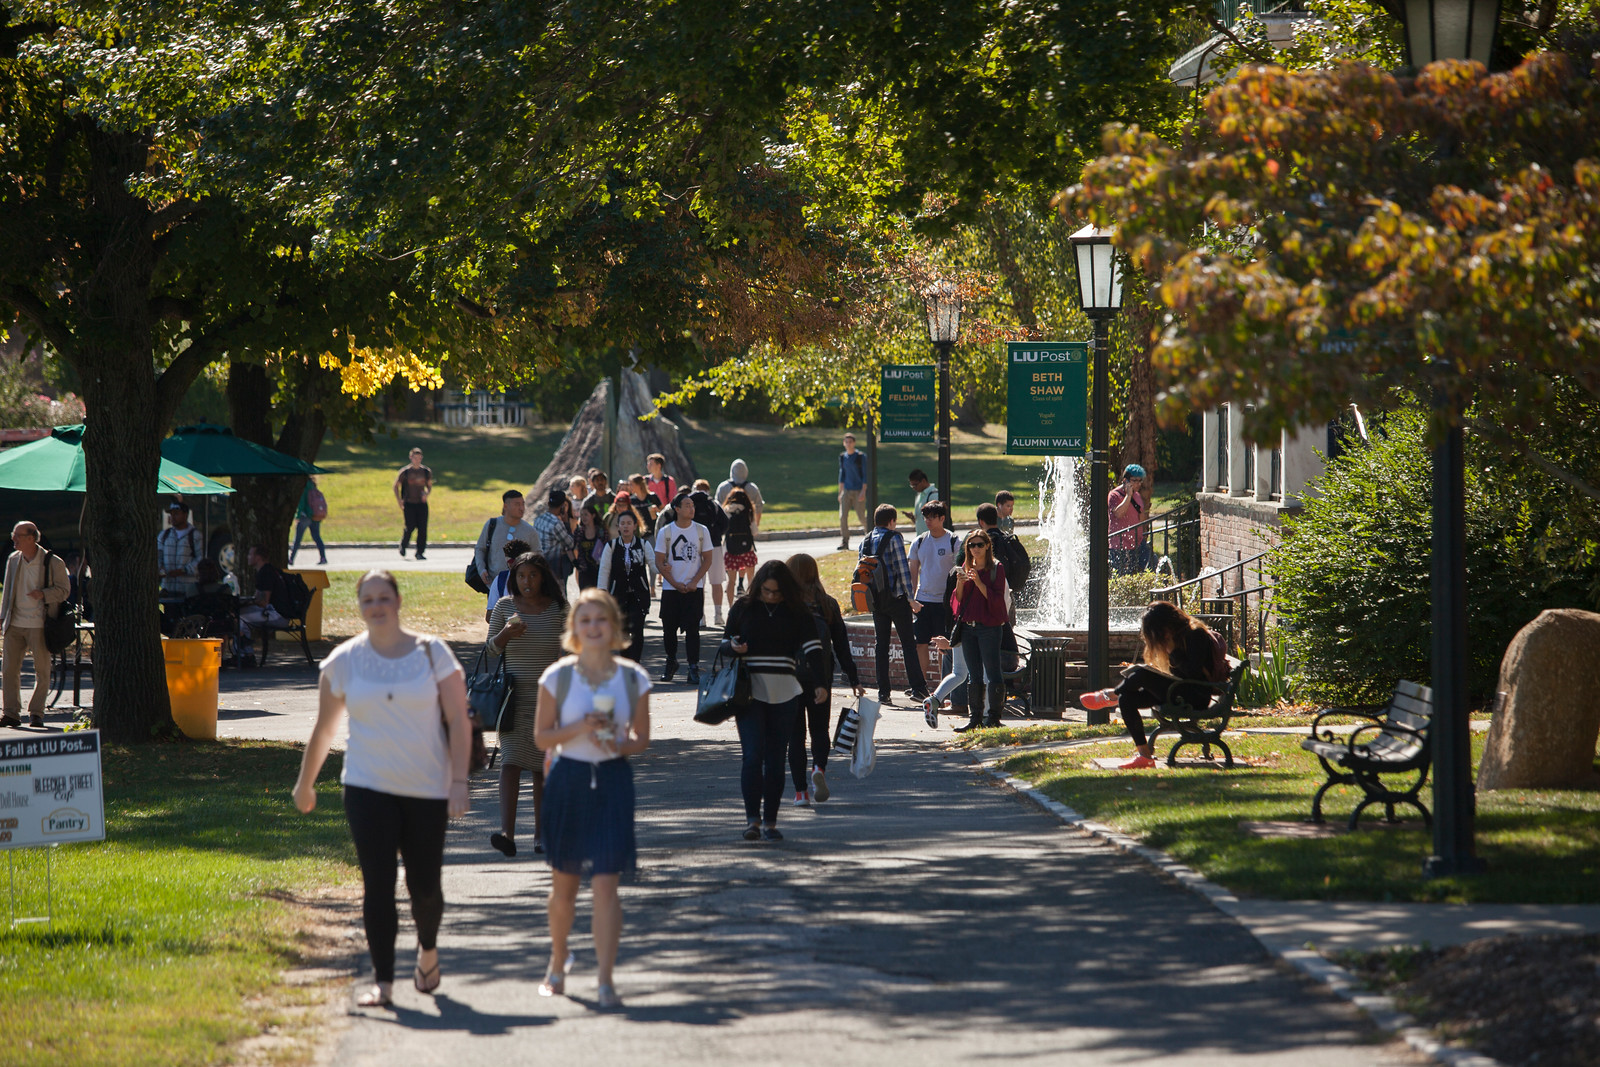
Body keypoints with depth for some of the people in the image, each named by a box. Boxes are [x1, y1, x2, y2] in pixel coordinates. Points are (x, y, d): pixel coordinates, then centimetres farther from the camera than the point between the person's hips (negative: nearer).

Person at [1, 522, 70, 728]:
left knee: (42, 671, 1)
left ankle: (36, 713, 11)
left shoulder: (52, 562, -5)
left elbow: (64, 589, -2)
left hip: (39, 625, -4)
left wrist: (44, 594, -20)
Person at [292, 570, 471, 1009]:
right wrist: (305, 783, 18)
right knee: (378, 884, -8)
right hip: (368, 787, 0)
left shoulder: (432, 653, -1)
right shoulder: (343, 661, 2)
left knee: (424, 885, 2)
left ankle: (428, 950, 33)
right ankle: (382, 981, -5)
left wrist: (459, 781, -10)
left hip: (427, 788, 0)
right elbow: (324, 729, 13)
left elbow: (458, 720, -2)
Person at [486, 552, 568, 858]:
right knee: (511, 762, -13)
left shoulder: (558, 609, 2)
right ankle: (507, 832, -24)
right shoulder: (505, 606, 3)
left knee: (543, 768, 4)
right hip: (514, 695, 0)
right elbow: (490, 651, 8)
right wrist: (506, 634, -13)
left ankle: (541, 834, 12)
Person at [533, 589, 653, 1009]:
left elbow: (642, 737, 8)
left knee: (605, 883, -10)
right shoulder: (558, 676, -3)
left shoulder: (633, 678, 0)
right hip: (568, 780, 0)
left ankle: (606, 980, -9)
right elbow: (542, 736, 1)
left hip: (612, 781, 0)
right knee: (564, 884, 12)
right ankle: (557, 965, 35)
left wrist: (620, 745, -13)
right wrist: (579, 729, -16)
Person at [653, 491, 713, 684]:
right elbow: (659, 562, 0)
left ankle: (694, 668, -5)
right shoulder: (665, 532, 0)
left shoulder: (701, 531, 3)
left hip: (694, 588, -1)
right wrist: (675, 583, -9)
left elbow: (707, 560, 4)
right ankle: (671, 663, 27)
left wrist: (694, 582, -8)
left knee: (692, 628, -7)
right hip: (671, 588, 1)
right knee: (669, 628, 6)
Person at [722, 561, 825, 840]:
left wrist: (819, 683, -12)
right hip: (750, 691, -1)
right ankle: (752, 819, -10)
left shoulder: (796, 612, 5)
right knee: (752, 755, -12)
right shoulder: (743, 608, 5)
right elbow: (726, 643, 13)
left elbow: (811, 647, 0)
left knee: (776, 760, 3)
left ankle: (770, 822, 9)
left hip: (784, 694, 1)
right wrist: (733, 647, -11)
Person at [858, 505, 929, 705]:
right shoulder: (894, 537, -8)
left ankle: (884, 692, 5)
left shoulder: (865, 541, 9)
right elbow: (903, 568, -12)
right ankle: (918, 687, -7)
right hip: (896, 598, -5)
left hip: (876, 600, 5)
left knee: (881, 645, 9)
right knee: (908, 643, -1)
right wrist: (910, 597, -9)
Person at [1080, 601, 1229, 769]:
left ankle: (1111, 695, 7)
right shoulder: (1181, 637, 17)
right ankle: (1144, 754, -9)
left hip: (1195, 698, -10)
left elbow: (1193, 673, -22)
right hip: (1181, 693, 10)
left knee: (1143, 674, -23)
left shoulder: (1196, 636, -12)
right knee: (1126, 699, -4)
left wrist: (1174, 652, -15)